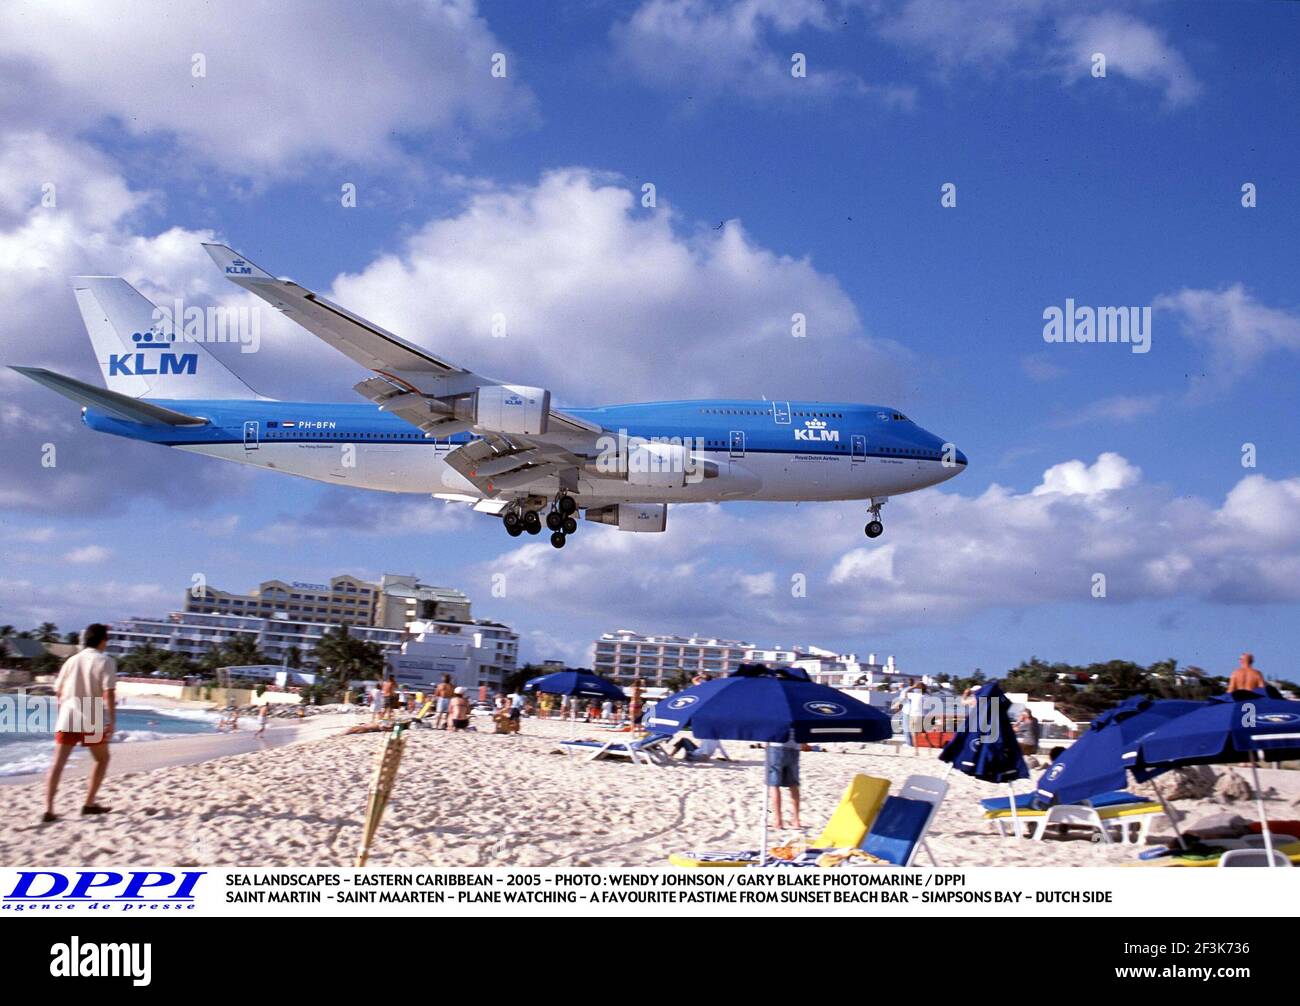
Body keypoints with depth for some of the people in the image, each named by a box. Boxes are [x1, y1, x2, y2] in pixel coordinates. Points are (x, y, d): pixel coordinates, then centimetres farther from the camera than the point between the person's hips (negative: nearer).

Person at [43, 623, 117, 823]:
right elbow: (109, 693, -13)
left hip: (67, 717, 4)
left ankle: (48, 810, -6)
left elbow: (58, 691, 17)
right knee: (102, 759, 16)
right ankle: (89, 804, 16)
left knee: (57, 763, 2)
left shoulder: (72, 660, 12)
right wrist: (112, 720, -13)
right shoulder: (105, 661, -3)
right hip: (92, 720, -4)